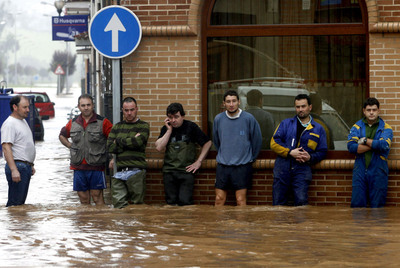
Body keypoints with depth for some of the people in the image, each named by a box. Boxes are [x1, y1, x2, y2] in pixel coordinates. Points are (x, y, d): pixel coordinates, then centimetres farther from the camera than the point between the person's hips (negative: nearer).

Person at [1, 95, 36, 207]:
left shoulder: (23, 121, 17)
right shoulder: (9, 124, -14)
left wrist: (31, 165, 26)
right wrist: (14, 170, -28)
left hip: (26, 167, 10)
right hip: (18, 167, -10)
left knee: (21, 202, 12)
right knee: (15, 203, -10)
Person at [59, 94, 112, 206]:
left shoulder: (102, 122, -4)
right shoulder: (73, 123, 9)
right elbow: (62, 136, 26)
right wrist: (70, 146, 12)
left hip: (96, 167, -4)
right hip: (78, 167, 4)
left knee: (97, 197, -4)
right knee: (83, 199, 7)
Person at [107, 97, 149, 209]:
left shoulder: (143, 126, 9)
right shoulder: (117, 127, 18)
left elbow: (138, 142, -11)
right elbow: (110, 147, 4)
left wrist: (119, 141, 1)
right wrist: (129, 142, -2)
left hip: (136, 171, -3)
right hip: (119, 172, 3)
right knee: (119, 206, -5)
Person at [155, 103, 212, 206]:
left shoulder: (191, 127, 0)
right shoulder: (166, 129, 8)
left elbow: (208, 143, 4)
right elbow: (159, 148, -4)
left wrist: (198, 161, -2)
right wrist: (169, 130, -6)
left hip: (186, 170, -3)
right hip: (169, 171, 3)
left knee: (185, 202, -13)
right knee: (171, 203, 3)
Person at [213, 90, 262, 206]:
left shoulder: (248, 118, -6)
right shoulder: (218, 119, 3)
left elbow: (257, 140, 4)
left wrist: (251, 158, 9)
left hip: (242, 165, -3)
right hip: (222, 165, 3)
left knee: (241, 200, -3)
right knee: (219, 199, 3)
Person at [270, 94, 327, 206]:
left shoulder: (318, 129, 12)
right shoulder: (286, 123, 12)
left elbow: (322, 152, 10)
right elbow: (274, 143, 3)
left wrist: (310, 158, -10)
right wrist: (290, 152, -11)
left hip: (302, 170, -1)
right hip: (282, 168, 1)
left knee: (301, 202, -14)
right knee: (278, 204, 0)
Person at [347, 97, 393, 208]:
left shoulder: (386, 128, 5)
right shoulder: (357, 127, 9)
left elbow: (384, 145, -14)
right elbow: (351, 146, -8)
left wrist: (365, 140, -6)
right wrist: (374, 145, -9)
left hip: (378, 171, -1)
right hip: (360, 170, 1)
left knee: (377, 206, 1)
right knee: (357, 205, -1)